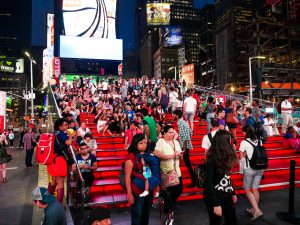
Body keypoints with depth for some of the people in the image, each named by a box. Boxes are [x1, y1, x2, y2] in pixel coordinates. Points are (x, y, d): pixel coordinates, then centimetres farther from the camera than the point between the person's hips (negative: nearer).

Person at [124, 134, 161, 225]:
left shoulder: (149, 155, 3)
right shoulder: (131, 157, -14)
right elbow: (127, 176, -14)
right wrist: (129, 193, -15)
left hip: (149, 189, 6)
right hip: (137, 190, -5)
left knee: (146, 214, 20)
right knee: (137, 215, 7)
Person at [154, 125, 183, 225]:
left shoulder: (176, 142, 11)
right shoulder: (160, 141, -9)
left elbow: (180, 155, 17)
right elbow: (157, 154, -22)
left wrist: (180, 155, -7)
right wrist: (171, 156, -22)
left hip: (176, 171, 6)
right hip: (166, 172, -6)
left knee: (178, 190, 12)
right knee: (169, 192, 4)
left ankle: (169, 206, 41)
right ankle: (170, 213, 24)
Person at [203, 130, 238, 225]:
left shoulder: (225, 156, 4)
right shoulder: (213, 158, -21)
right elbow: (208, 182, -23)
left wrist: (233, 193, 17)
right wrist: (216, 204, -24)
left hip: (226, 195, 8)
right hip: (214, 196, -8)